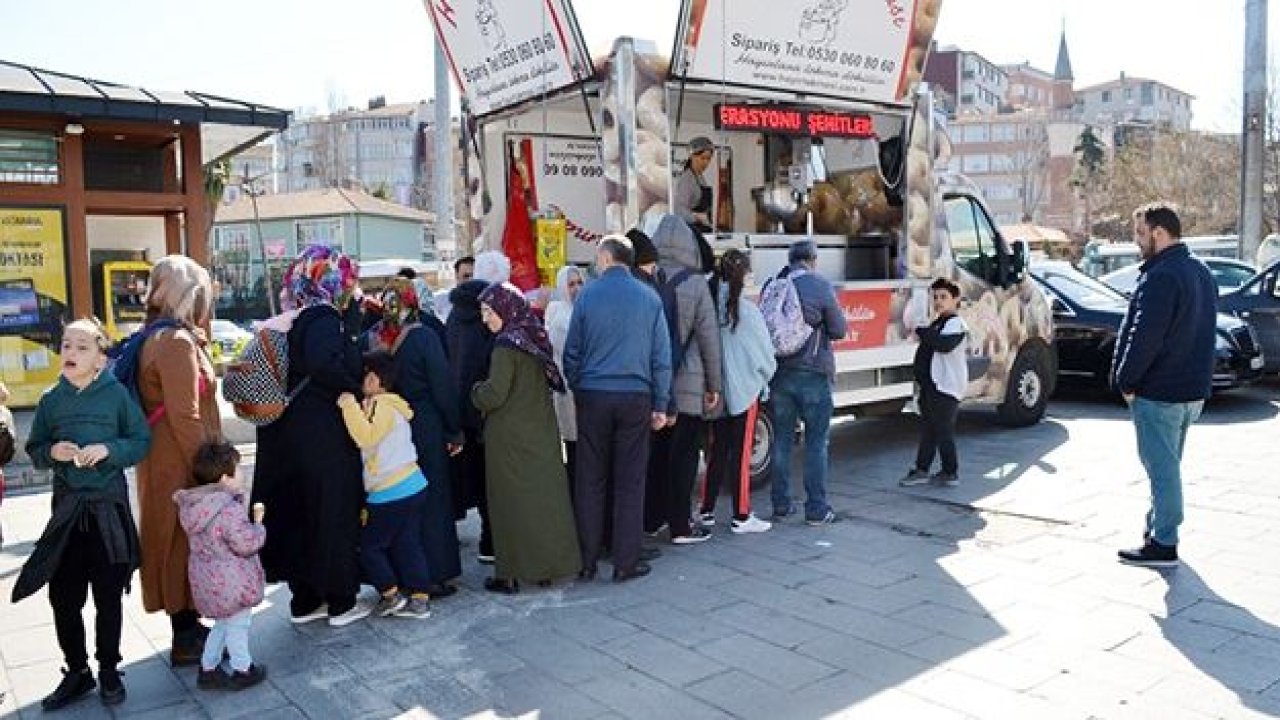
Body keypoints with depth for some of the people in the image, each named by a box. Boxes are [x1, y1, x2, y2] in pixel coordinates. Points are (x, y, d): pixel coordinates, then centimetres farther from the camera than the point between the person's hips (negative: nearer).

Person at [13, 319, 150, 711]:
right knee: (63, 596, 7)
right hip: (67, 505, 3)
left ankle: (109, 670, 25)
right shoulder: (50, 400, 3)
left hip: (109, 505, -3)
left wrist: (108, 449, -20)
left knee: (108, 595, 8)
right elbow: (34, 450, 9)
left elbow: (142, 441, -4)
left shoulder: (117, 394, -6)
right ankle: (77, 672, 25)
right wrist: (52, 452, -12)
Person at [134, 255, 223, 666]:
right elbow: (185, 417, -22)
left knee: (184, 540, 16)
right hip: (181, 464, -9)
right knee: (185, 541, 0)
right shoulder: (177, 342, -19)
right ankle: (186, 641, 11)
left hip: (169, 460, 9)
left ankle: (188, 626, 28)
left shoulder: (159, 337, 12)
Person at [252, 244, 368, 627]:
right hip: (325, 437, -8)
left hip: (291, 433, 9)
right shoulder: (324, 317, -15)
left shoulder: (294, 319, 11)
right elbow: (324, 363, -32)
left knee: (300, 509, 15)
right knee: (334, 511, 3)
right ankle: (341, 602, 15)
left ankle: (304, 600, 26)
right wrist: (354, 389, -17)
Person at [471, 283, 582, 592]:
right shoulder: (536, 338, 5)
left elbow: (494, 394, -21)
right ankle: (548, 564, 21)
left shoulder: (506, 346, -17)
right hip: (542, 432, 7)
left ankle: (511, 574, 9)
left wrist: (476, 391, 0)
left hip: (511, 436, -7)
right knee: (545, 495, 12)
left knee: (512, 501, 2)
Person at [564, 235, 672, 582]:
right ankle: (625, 563, 11)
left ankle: (586, 561, 13)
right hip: (636, 397, 0)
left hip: (593, 397, 0)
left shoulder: (587, 296, -1)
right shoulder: (650, 298, 2)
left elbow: (572, 352, 1)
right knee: (629, 482, 7)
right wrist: (660, 405, 5)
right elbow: (662, 356, 2)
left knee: (589, 481, 8)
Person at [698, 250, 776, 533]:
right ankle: (741, 517, 11)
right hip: (744, 390, -5)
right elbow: (764, 354, -8)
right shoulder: (747, 310, -16)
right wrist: (765, 377, 11)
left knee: (717, 450, 15)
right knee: (741, 453, 4)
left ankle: (707, 511, 21)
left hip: (714, 391, 5)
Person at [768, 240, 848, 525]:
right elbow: (839, 330, -5)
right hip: (813, 373, -4)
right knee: (816, 442, 5)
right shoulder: (820, 287, -10)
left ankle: (781, 505, 18)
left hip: (780, 373, 4)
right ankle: (816, 509, 8)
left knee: (782, 439, 12)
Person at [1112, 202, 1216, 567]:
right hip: (1193, 387, 10)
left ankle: (1163, 544, 4)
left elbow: (1144, 338, -24)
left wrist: (1126, 380, -12)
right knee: (1168, 464, 19)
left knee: (1162, 467, -3)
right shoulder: (1200, 271, 13)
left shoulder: (1161, 277, -20)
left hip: (1159, 392, -10)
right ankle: (1158, 526, 31)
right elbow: (1202, 329, 18)